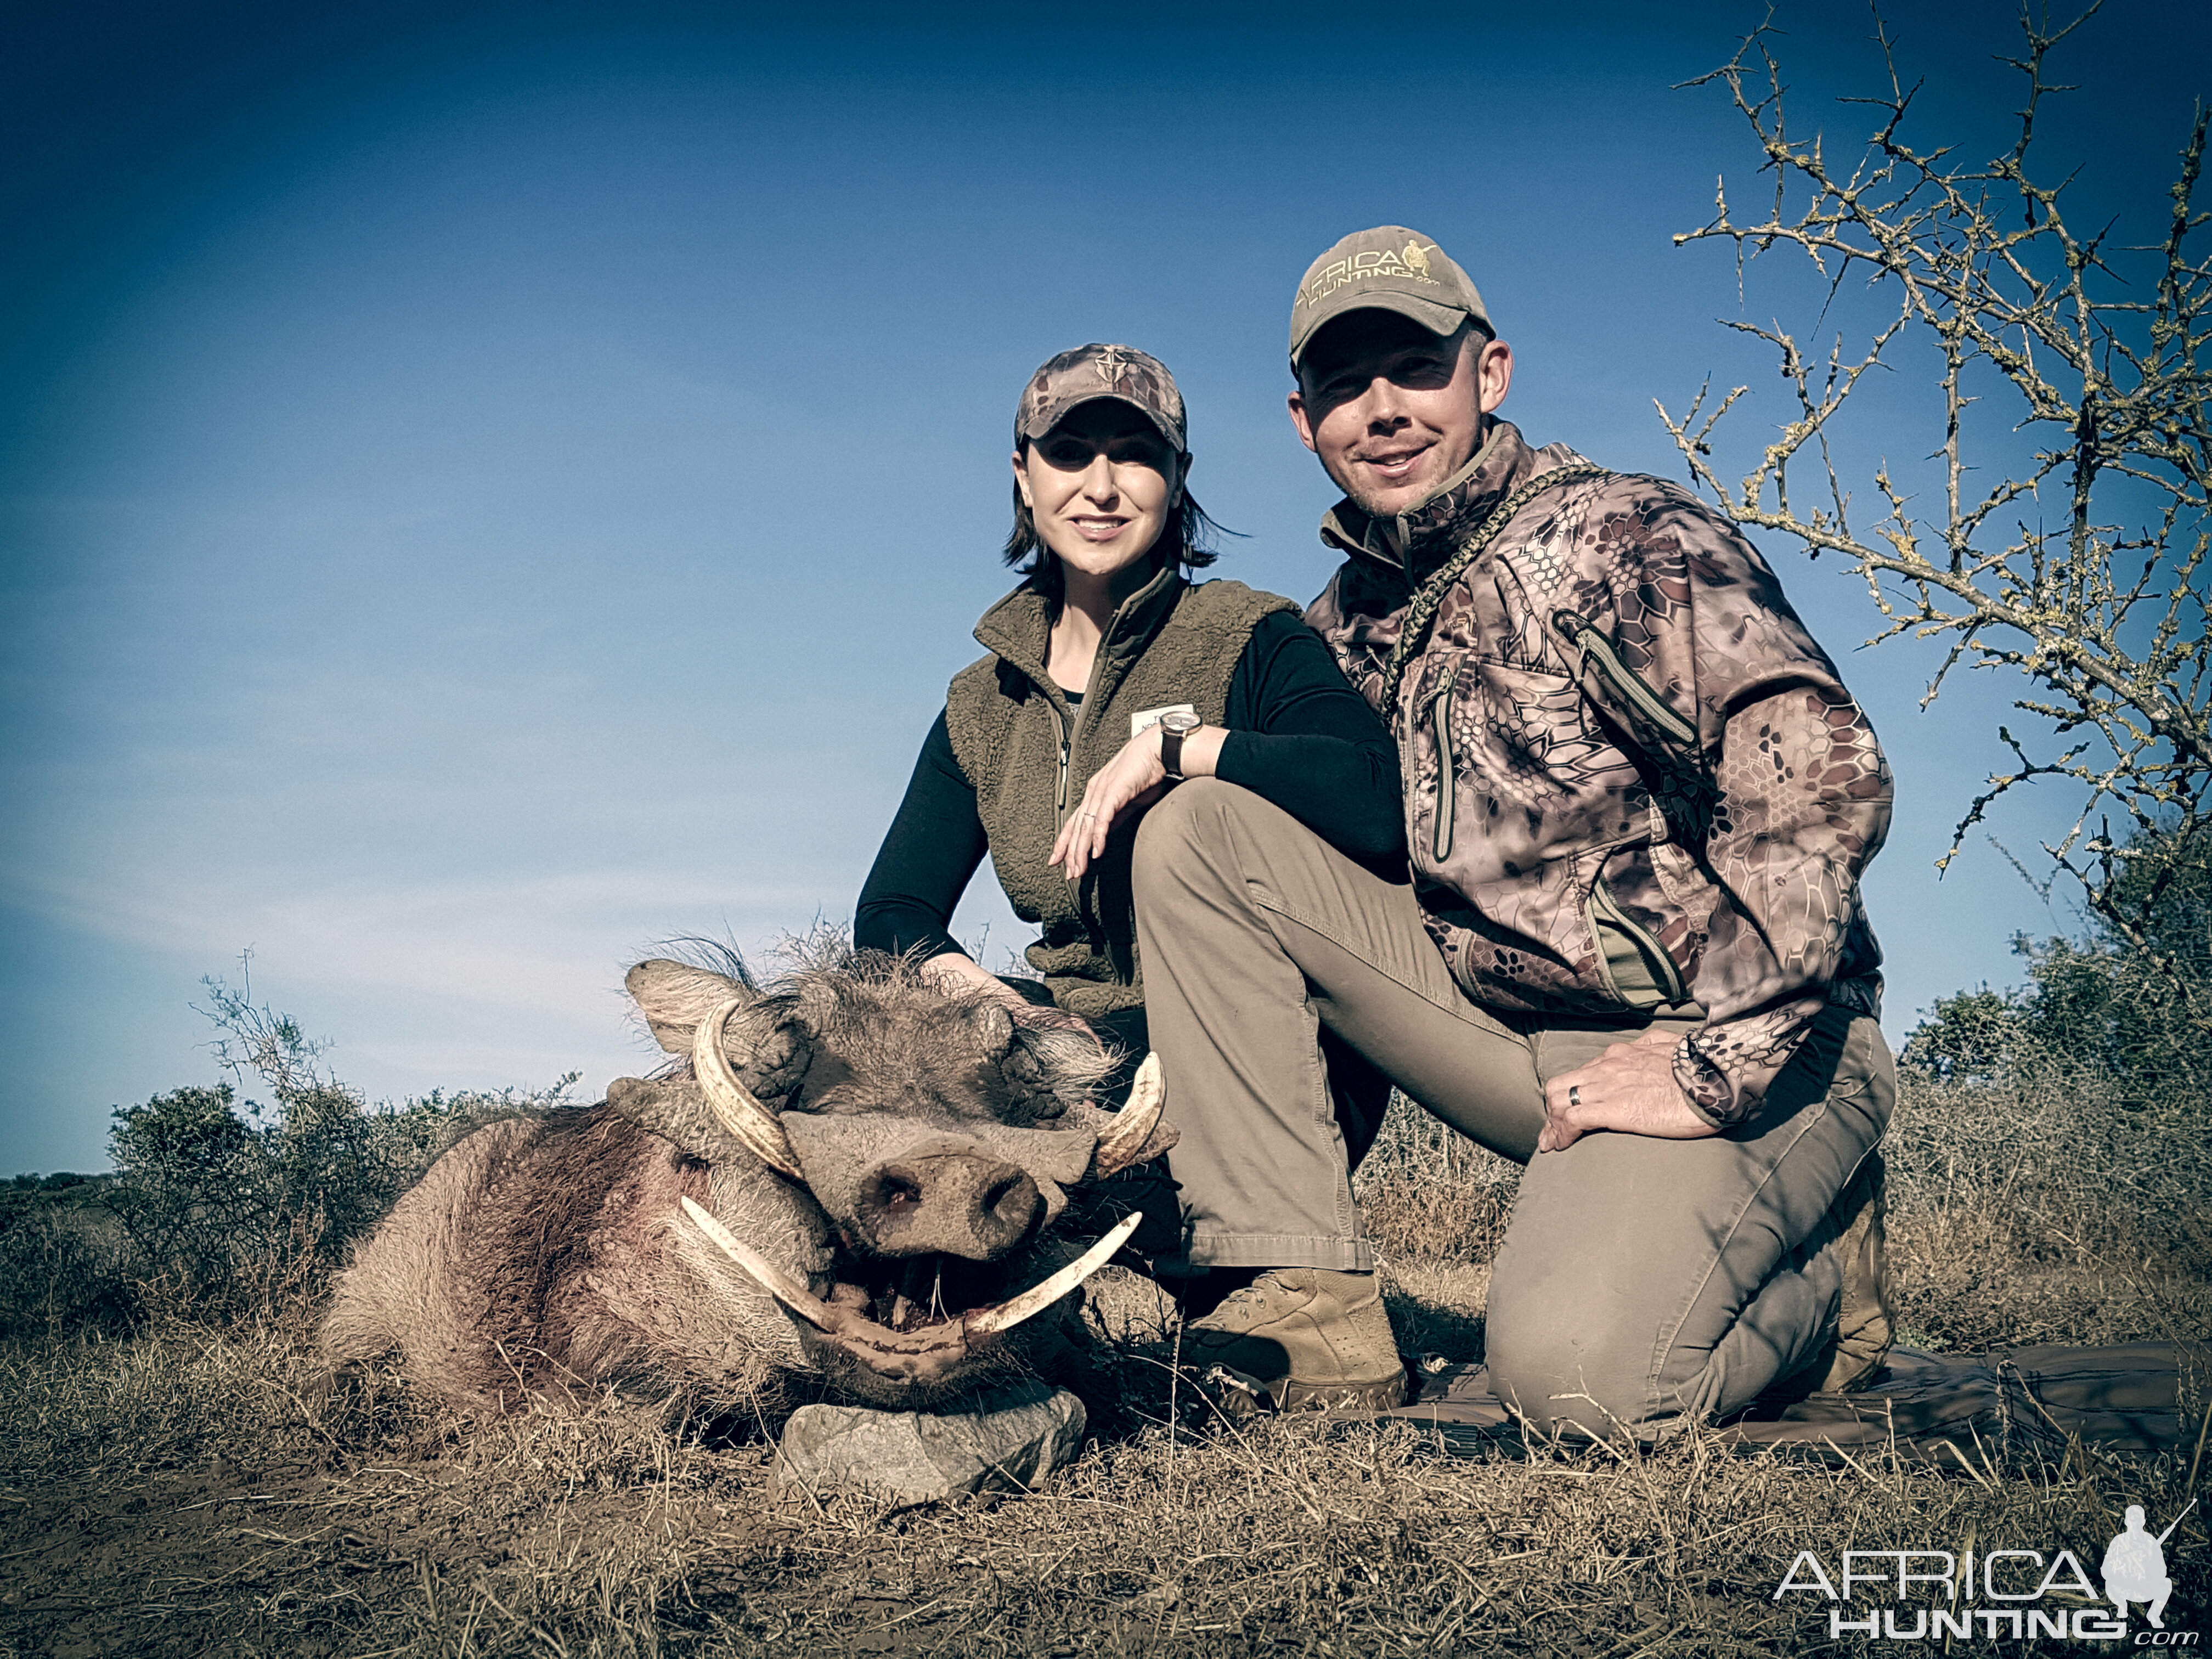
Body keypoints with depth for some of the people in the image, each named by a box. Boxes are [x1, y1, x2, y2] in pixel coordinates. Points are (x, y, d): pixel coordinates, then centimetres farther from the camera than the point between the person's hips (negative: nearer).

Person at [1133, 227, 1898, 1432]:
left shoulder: (1624, 543, -13)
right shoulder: (1351, 618, 10)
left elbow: (1822, 775, -26)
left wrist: (1714, 1065, -28)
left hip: (1740, 1045, -7)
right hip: (1509, 1025, 7)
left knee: (1574, 1370, -34)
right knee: (1195, 834, -4)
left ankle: (1809, 1277, 4)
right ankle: (1305, 1306, -7)